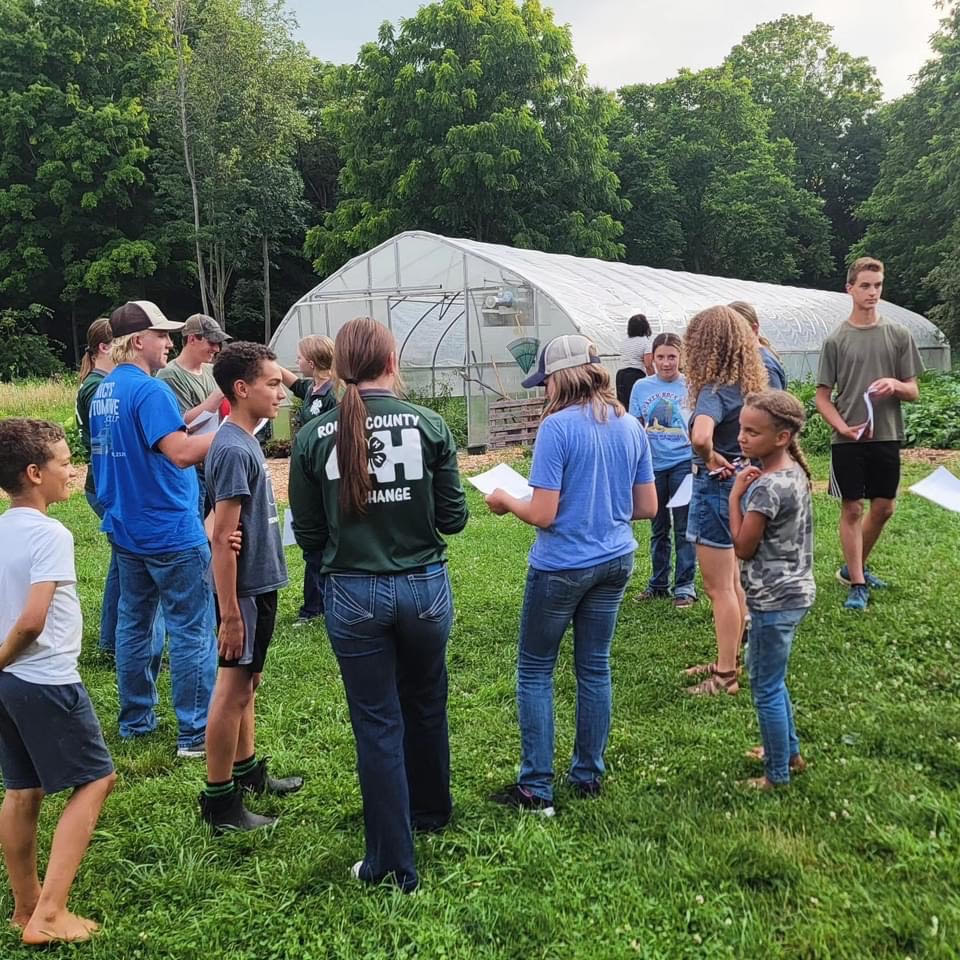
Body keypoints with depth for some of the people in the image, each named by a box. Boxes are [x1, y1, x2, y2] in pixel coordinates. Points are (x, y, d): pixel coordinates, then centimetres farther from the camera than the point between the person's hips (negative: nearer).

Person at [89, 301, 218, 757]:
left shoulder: (103, 392, 10)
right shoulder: (150, 390, -18)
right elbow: (181, 451, -29)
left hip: (125, 530, 9)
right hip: (171, 532, -9)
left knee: (133, 622, 16)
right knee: (191, 630, -1)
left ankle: (134, 720, 28)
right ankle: (196, 732, 5)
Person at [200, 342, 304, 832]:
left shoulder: (245, 441, 8)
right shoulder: (233, 450, -21)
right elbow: (223, 539, -23)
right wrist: (230, 613, -22)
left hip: (260, 584, 9)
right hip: (244, 589, -9)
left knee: (246, 683, 20)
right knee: (233, 689, 1)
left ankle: (247, 772, 35)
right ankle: (219, 801, 14)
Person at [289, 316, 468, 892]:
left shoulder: (314, 436, -7)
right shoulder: (429, 424, -8)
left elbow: (308, 536, -2)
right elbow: (453, 518, -4)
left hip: (353, 595, -1)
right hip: (424, 586, 1)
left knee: (377, 724, 11)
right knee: (426, 705, 24)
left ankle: (394, 863, 20)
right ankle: (431, 811, 47)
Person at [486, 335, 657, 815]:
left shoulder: (557, 427, -17)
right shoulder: (631, 427, 3)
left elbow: (543, 514, -19)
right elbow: (647, 506, 7)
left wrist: (505, 500, -1)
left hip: (562, 567, -6)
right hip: (615, 562, 6)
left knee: (534, 671, 7)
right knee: (595, 668, 15)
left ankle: (536, 789, 11)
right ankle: (588, 776, 26)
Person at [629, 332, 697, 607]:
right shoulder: (641, 387, 2)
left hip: (683, 464, -3)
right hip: (653, 465, 3)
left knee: (683, 528, 2)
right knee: (659, 528, 15)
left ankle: (685, 585, 12)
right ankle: (658, 583, 27)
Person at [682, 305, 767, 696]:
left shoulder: (716, 389, -22)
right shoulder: (748, 384, 5)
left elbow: (700, 436, -42)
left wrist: (710, 458, -22)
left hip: (717, 487, -9)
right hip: (741, 483, 9)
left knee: (719, 588, 2)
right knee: (732, 583, 19)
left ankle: (725, 677, 11)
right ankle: (729, 660, 32)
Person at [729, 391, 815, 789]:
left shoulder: (767, 487, -26)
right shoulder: (794, 471, 2)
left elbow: (743, 547, -17)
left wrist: (736, 495, -13)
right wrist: (749, 489, -1)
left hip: (773, 600, -10)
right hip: (792, 591, 10)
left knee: (766, 687, 5)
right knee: (764, 673, 24)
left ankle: (777, 775, 20)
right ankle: (789, 751, 38)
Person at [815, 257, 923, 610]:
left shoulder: (898, 335, 4)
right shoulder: (836, 340, -2)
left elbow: (913, 392, 7)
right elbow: (822, 396, 0)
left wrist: (896, 385, -16)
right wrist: (843, 427, -16)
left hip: (887, 437, 3)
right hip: (847, 440, -3)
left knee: (883, 507, 11)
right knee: (852, 509, 1)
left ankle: (854, 568, 32)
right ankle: (857, 585, 10)